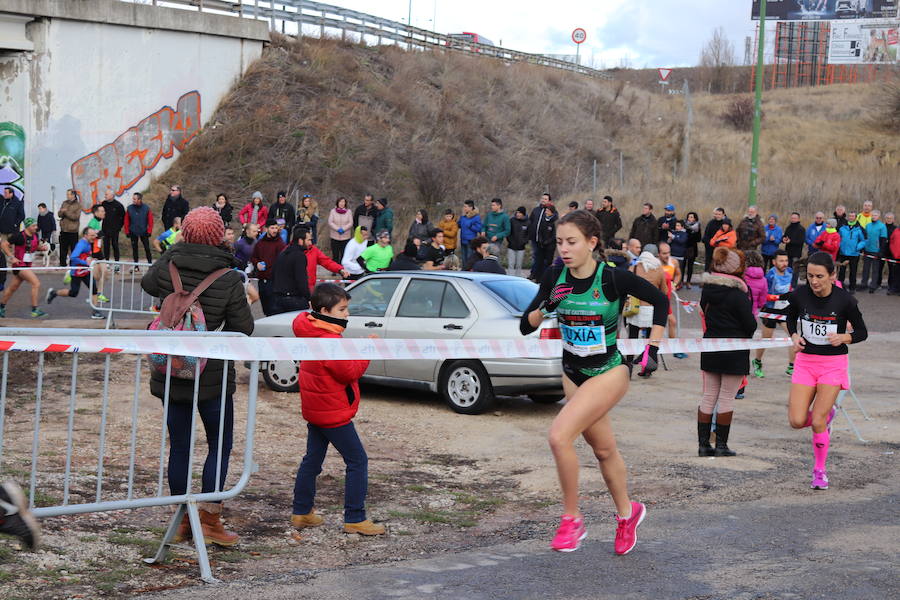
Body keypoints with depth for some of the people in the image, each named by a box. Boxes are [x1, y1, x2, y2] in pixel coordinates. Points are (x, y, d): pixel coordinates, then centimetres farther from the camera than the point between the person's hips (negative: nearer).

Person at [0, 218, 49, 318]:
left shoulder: (35, 236, 4)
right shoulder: (19, 236, -18)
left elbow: (37, 246, 22)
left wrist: (42, 247, -1)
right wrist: (12, 257, -18)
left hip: (28, 265, 8)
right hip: (19, 264, -8)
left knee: (13, 287, 18)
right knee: (36, 283, -16)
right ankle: (35, 310, -13)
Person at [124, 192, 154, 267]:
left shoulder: (146, 208, -7)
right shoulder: (129, 208, -3)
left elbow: (150, 221, -2)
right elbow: (126, 221, 2)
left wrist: (149, 231, -5)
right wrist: (127, 232, -1)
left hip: (144, 232, -2)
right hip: (133, 232, 2)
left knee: (147, 248, 3)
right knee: (134, 249, 7)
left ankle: (150, 263, 15)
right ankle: (136, 265, 14)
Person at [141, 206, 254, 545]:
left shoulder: (168, 266, -5)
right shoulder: (229, 280, -14)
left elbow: (147, 283, 18)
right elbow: (244, 328, -8)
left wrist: (176, 249, 19)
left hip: (170, 375, 3)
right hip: (213, 377, -3)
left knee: (179, 447, 12)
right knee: (220, 445, 11)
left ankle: (182, 520, 18)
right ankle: (209, 517, 5)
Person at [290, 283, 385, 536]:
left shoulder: (313, 334, 9)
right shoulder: (329, 340, -23)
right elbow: (350, 372, -22)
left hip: (315, 410, 10)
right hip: (333, 413, -10)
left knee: (312, 459, 17)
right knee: (357, 461, -3)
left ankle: (301, 512, 24)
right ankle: (355, 519, -2)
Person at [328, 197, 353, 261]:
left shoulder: (348, 212, 4)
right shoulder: (333, 211, 3)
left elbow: (350, 223, -1)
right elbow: (330, 222, -4)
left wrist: (343, 229, -15)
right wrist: (338, 229, -15)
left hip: (345, 237, 0)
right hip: (335, 236, 0)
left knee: (344, 254, -1)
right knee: (335, 254, 2)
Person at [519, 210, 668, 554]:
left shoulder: (613, 278, -18)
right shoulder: (555, 277, -6)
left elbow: (660, 301, -4)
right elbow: (526, 326, -6)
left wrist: (652, 348, -6)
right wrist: (546, 308, -24)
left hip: (609, 372, -6)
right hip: (573, 372, 6)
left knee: (560, 436, -22)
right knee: (603, 450, 18)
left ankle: (572, 519, -6)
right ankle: (627, 513, 40)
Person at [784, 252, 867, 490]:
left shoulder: (845, 300, -14)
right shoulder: (799, 295, -8)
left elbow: (862, 332, -1)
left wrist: (843, 338, -21)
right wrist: (795, 336, -6)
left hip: (834, 363, -3)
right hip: (805, 361, 3)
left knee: (817, 422, -8)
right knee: (797, 422, -5)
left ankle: (820, 470, 14)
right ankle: (827, 415, 30)